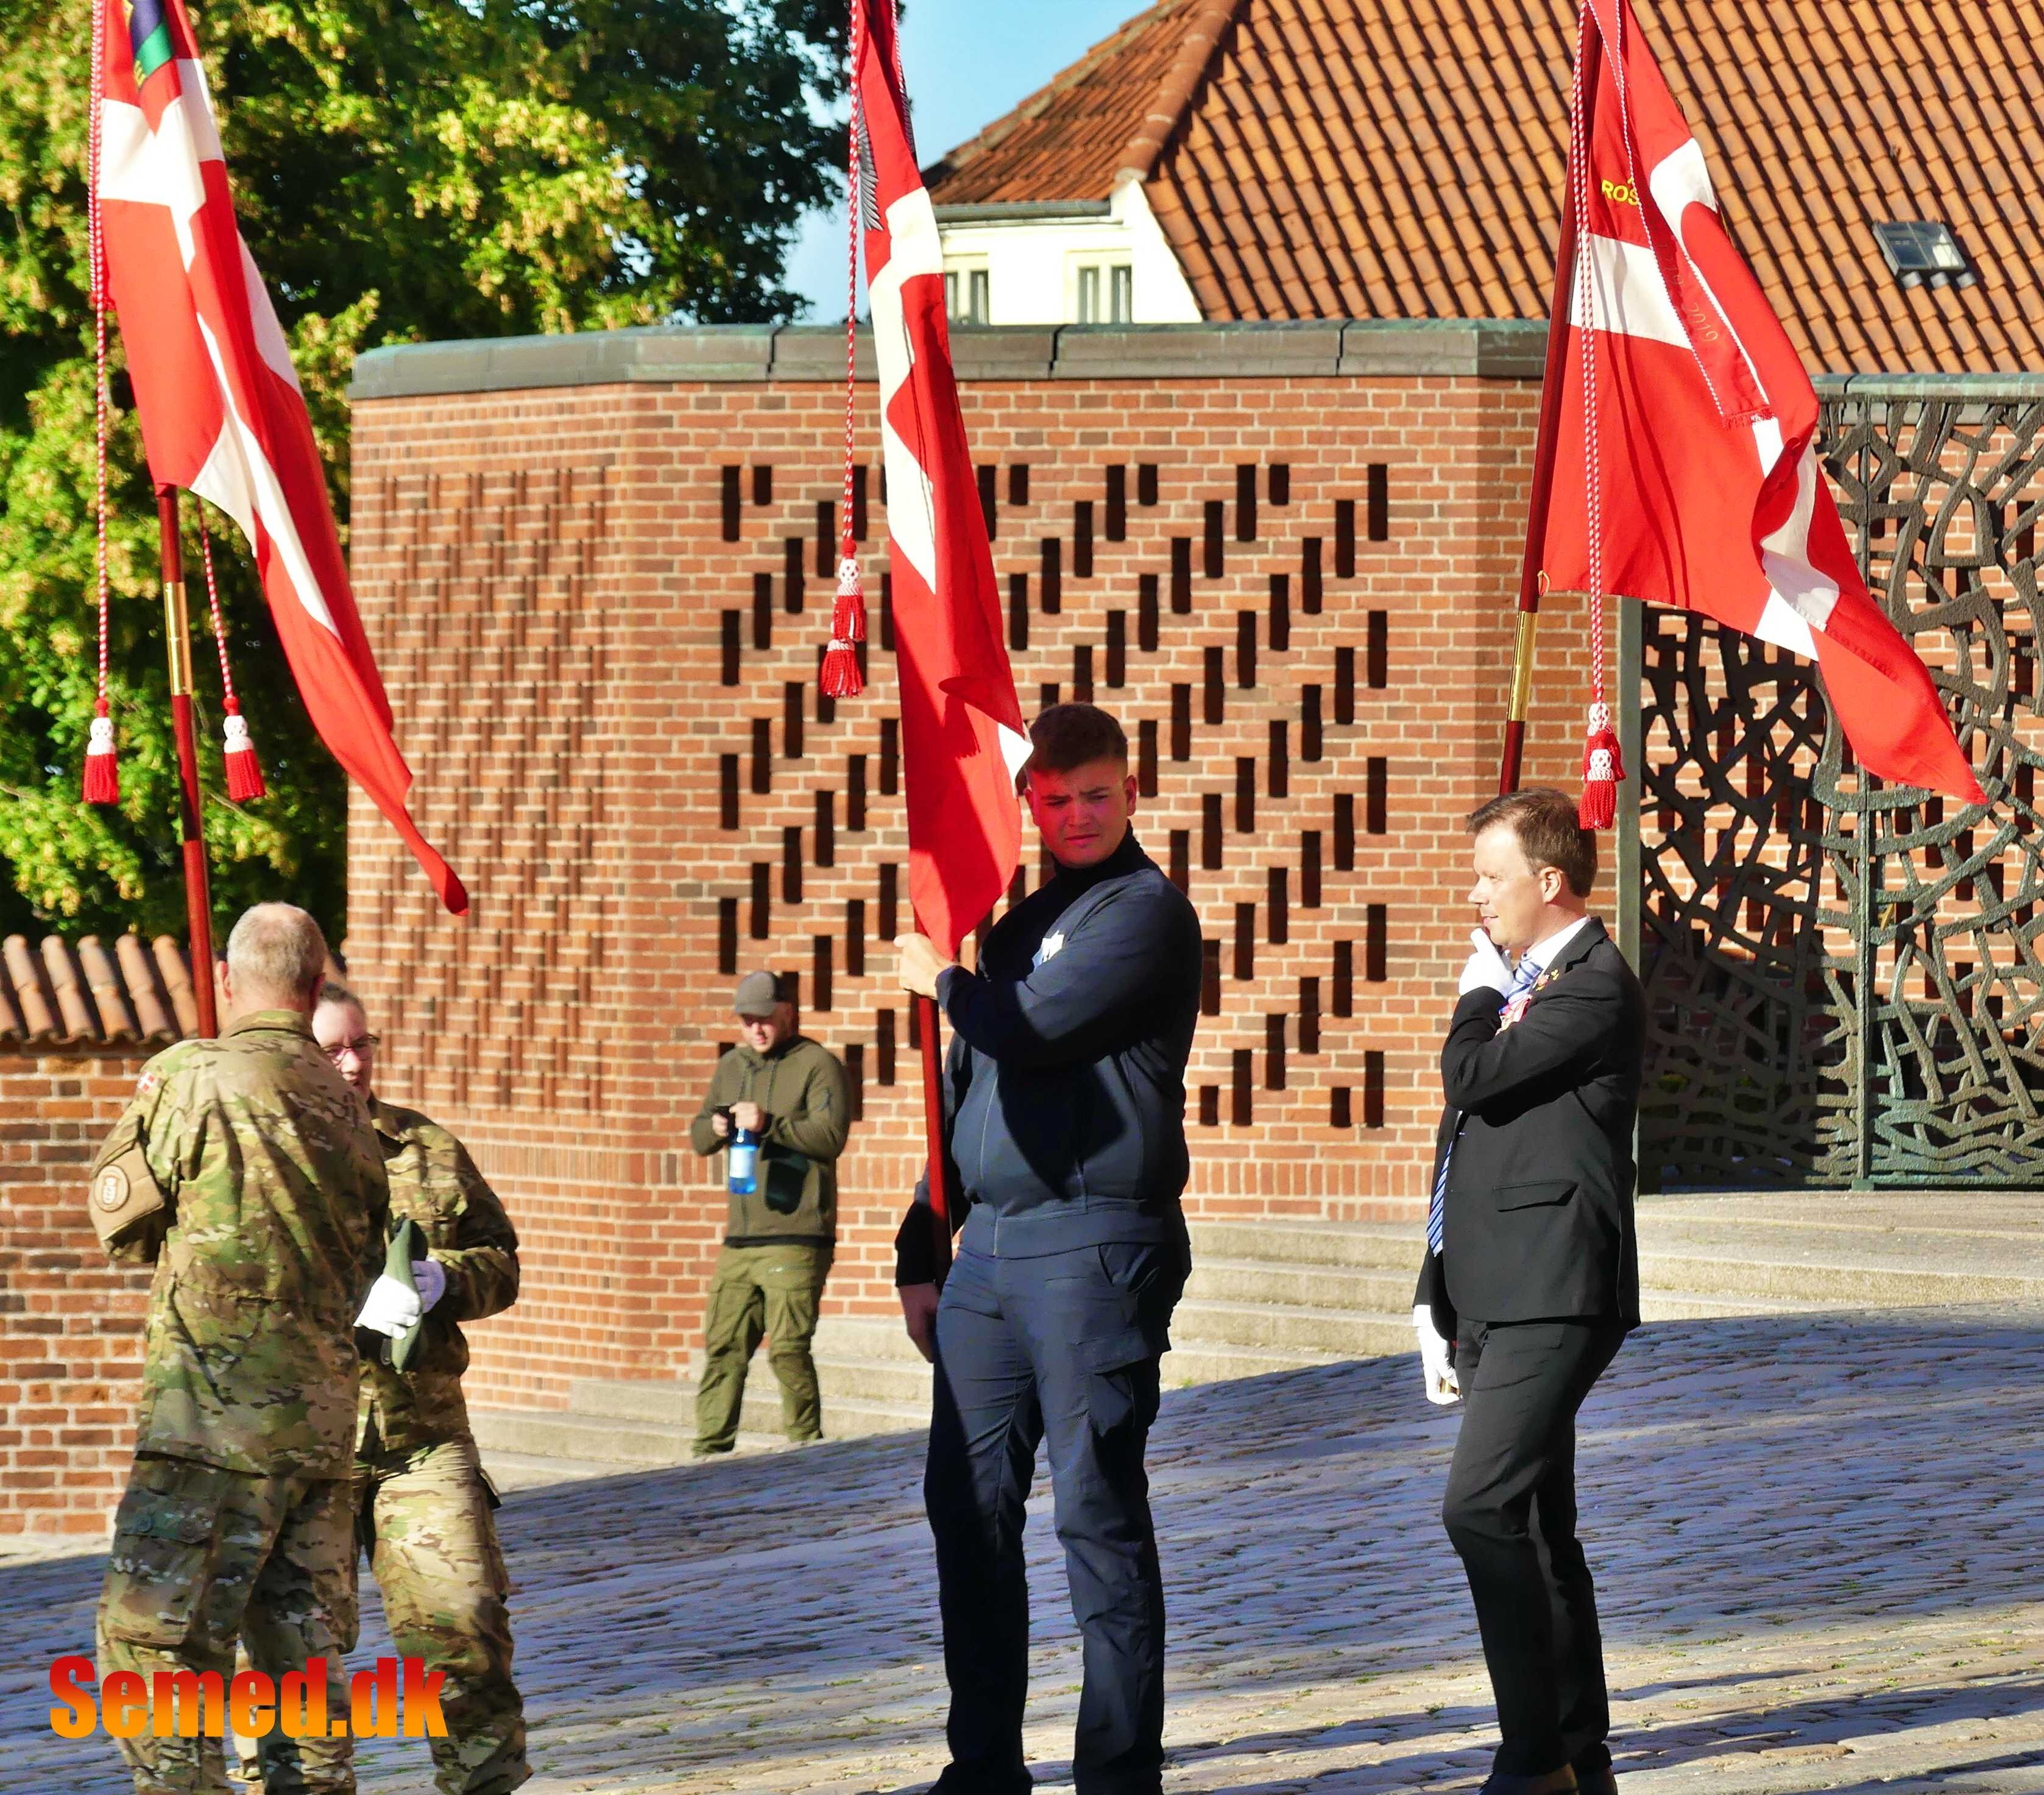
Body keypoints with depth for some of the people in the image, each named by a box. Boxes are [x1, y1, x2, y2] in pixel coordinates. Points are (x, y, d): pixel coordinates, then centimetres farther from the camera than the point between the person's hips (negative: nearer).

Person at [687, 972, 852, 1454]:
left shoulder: (817, 1065, -2)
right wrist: (715, 1129, 0)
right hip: (740, 1239, 7)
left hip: (797, 1239, -7)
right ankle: (710, 1450, 7)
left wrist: (770, 1124, -22)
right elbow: (699, 1137, 23)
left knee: (788, 1349, -11)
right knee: (722, 1346, 4)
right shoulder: (731, 1066, 19)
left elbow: (831, 1136, -13)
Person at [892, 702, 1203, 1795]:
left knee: (1097, 1509, -7)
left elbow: (1033, 1029, -16)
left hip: (1094, 1246, -8)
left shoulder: (1147, 912, -5)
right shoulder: (1021, 925, 21)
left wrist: (943, 983, 4)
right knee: (968, 1501, 7)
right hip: (990, 1243, 8)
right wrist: (922, 1251, 21)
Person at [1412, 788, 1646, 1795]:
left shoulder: (1597, 986, -10)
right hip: (1497, 1300, 10)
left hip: (1554, 1297, -10)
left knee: (1482, 1506, -20)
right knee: (1531, 1529, 12)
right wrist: (1437, 1301, 24)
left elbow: (1471, 1077, -20)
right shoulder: (1519, 985, 21)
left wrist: (1481, 989, -1)